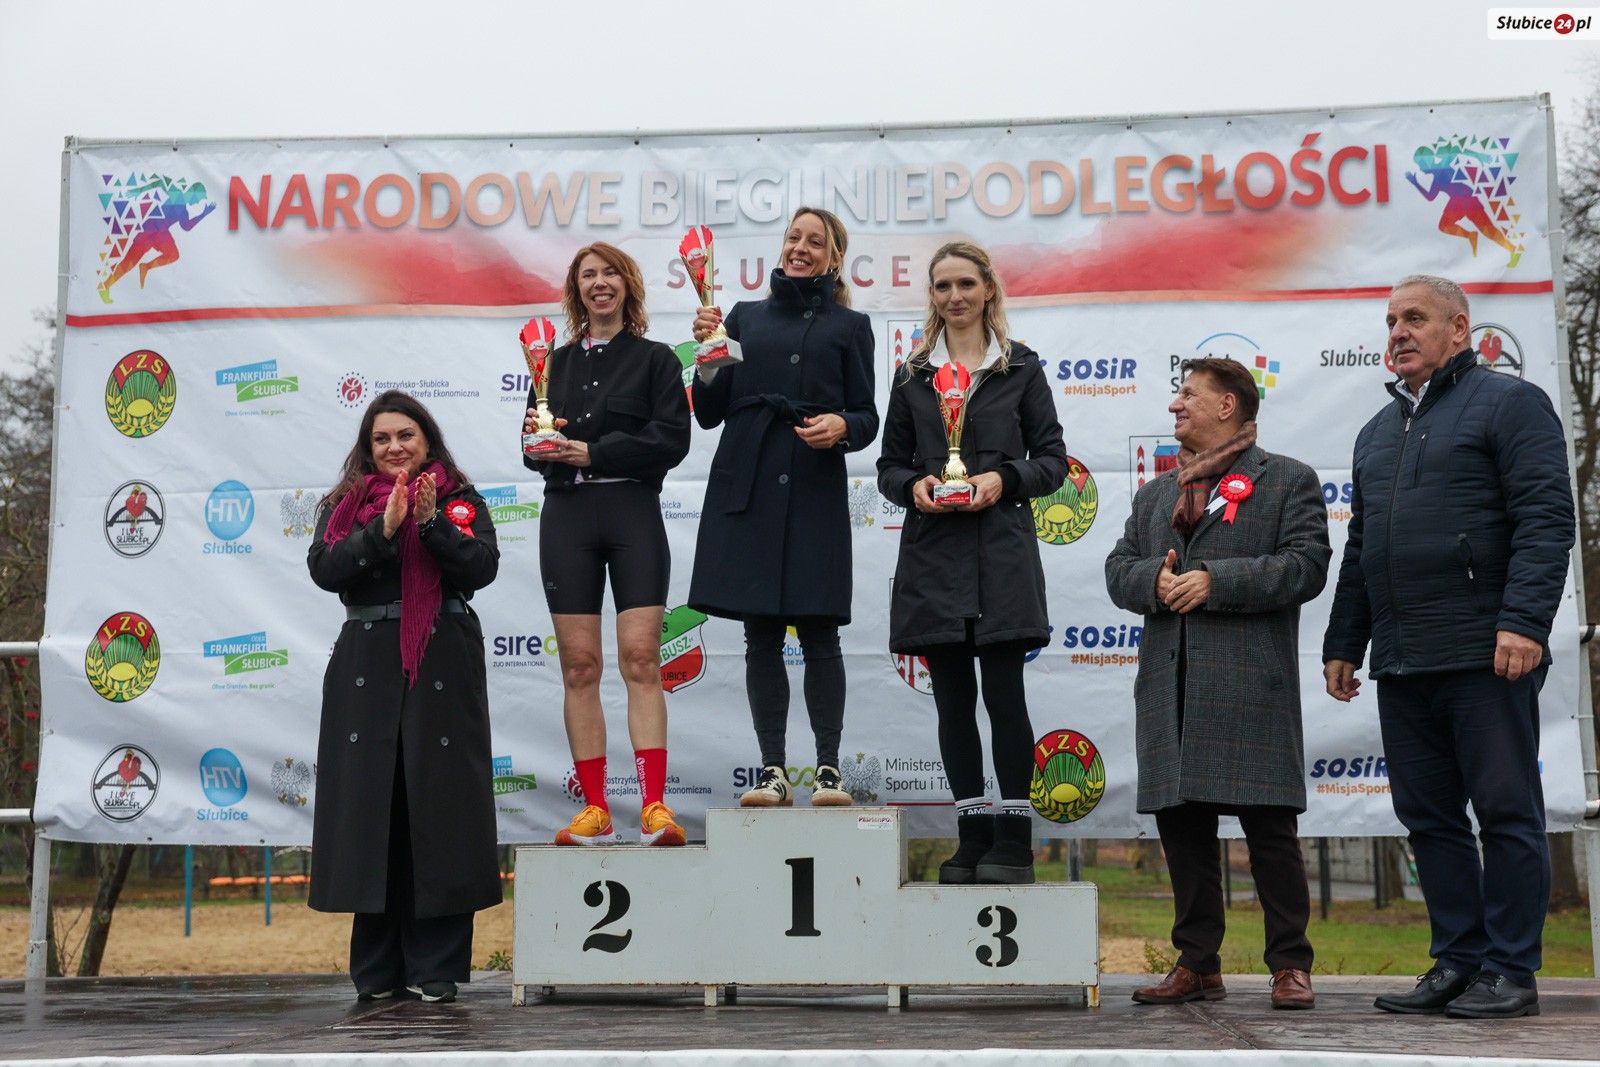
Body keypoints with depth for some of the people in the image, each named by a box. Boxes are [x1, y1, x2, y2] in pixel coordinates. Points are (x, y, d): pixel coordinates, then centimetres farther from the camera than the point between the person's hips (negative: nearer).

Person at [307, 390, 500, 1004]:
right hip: (367, 670, 1)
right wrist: (384, 528, -13)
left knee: (438, 806, -3)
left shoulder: (461, 502, 11)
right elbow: (324, 569, -3)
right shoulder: (345, 505, 14)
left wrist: (432, 523, -16)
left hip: (443, 669, -1)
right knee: (370, 806, 1)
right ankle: (377, 971, 11)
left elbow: (481, 567, -4)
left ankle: (435, 968, 5)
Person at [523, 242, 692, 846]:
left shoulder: (655, 359, 8)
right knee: (579, 665, 0)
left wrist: (592, 454, -11)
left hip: (633, 513, -3)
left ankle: (654, 807, -12)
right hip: (567, 515, 3)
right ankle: (595, 810, 4)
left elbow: (670, 439, -4)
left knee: (640, 658, -11)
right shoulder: (556, 362, 18)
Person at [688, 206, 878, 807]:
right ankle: (773, 771, 7)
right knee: (761, 634, 2)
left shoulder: (849, 326, 11)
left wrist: (841, 427, -14)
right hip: (748, 487, 2)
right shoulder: (745, 318, 16)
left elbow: (867, 419, 8)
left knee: (818, 632, -4)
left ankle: (827, 770, 3)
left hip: (815, 491, -2)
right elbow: (709, 413, 13)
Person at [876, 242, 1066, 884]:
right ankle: (973, 841, 13)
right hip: (933, 554, 3)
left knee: (1004, 696, -7)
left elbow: (1052, 461, 5)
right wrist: (914, 486, -7)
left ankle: (1012, 844, 3)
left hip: (1001, 553, -3)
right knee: (954, 702, 5)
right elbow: (890, 465, 14)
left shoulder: (1021, 368, 7)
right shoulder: (913, 374, 13)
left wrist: (1004, 478, -12)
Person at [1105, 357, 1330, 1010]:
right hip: (1171, 688, 6)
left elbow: (1305, 564, -6)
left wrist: (1216, 581, -14)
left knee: (1270, 828, -3)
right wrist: (1155, 582, -7)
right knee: (1182, 827, 6)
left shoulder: (1288, 480, 6)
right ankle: (1198, 965, 16)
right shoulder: (1154, 495, 23)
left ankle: (1290, 966, 7)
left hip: (1252, 687, -5)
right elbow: (1118, 569, 16)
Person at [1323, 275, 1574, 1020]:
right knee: (1429, 817, 8)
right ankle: (1458, 962, 16)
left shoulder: (1508, 403, 0)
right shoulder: (1378, 431, 22)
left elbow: (1547, 518, -10)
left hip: (1483, 654, -7)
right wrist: (1343, 642, 20)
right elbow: (1359, 547, 25)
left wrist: (1523, 620, -20)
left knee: (1505, 812, -1)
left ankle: (1510, 972, 5)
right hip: (1401, 664, 7)